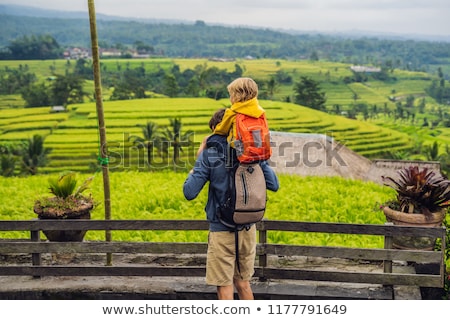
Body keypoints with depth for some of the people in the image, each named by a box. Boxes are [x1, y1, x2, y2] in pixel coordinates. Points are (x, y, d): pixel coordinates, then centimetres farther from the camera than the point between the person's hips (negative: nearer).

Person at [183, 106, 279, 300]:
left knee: (224, 286, 5)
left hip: (222, 230, -5)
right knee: (243, 283, 20)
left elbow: (190, 193, -13)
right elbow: (274, 185, 4)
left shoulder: (209, 154, -11)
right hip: (248, 228, 5)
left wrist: (197, 164, 3)